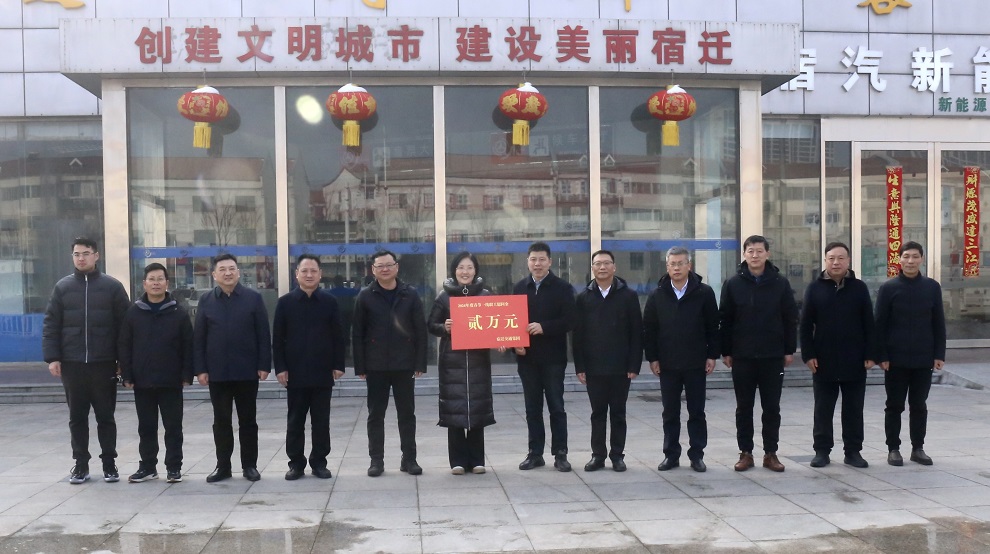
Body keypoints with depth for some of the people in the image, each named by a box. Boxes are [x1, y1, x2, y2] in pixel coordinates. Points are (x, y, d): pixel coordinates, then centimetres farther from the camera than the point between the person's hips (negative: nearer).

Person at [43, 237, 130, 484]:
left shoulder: (112, 286, 1)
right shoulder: (62, 287, 6)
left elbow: (125, 324, 0)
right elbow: (50, 325, 5)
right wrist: (52, 357, -5)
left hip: (104, 364, -2)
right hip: (72, 364, 2)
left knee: (105, 416, 6)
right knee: (77, 417, 9)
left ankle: (109, 464, 15)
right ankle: (81, 464, 18)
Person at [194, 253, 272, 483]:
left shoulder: (254, 298, 1)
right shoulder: (206, 300, 5)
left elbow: (263, 334, 0)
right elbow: (198, 338, 5)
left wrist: (264, 365, -6)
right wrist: (200, 369, -2)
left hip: (247, 371, -1)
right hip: (217, 373, 1)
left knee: (248, 420, 7)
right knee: (221, 422, 8)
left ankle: (249, 465, 15)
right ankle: (223, 466, 17)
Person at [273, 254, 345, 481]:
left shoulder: (330, 302, 2)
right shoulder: (285, 302, 1)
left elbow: (338, 336, 3)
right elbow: (277, 339, 1)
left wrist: (338, 365, -3)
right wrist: (280, 368, -6)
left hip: (322, 373, 0)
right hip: (295, 373, 0)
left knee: (321, 422, 7)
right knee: (295, 422, 7)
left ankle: (319, 462, 16)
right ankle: (296, 463, 16)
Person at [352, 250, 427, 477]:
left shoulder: (410, 294, 2)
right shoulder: (365, 296, 1)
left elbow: (420, 331, 1)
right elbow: (357, 333, 1)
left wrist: (420, 363, -4)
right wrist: (360, 366, -5)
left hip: (404, 365, 0)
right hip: (376, 366, 0)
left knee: (407, 413, 7)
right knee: (376, 415, 6)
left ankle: (409, 459, 16)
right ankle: (376, 460, 15)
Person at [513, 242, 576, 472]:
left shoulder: (563, 288, -1)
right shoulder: (519, 288, 10)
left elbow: (569, 320, -8)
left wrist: (543, 327, -20)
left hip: (553, 357, -3)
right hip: (527, 358, 3)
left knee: (556, 407, 1)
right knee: (532, 408, 8)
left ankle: (560, 453, 8)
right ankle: (535, 453, 15)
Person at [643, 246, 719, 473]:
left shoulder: (704, 293, -2)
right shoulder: (657, 295, 3)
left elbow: (713, 327, 0)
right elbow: (648, 329, 4)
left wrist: (712, 355, -3)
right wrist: (652, 357, -1)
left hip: (696, 363, -1)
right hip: (667, 364, 1)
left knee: (697, 411, 6)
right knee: (670, 412, 8)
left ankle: (697, 455, 14)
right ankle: (671, 454, 16)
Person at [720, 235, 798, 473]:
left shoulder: (780, 283, 1)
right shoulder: (733, 284, 1)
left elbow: (790, 319, 3)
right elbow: (724, 320, 2)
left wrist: (789, 350, 0)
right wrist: (725, 352, -2)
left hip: (773, 357, 0)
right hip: (742, 357, 0)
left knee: (772, 408, 6)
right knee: (744, 407, 7)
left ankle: (770, 453, 16)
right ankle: (745, 453, 15)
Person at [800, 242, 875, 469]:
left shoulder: (859, 288, 4)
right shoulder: (815, 288, 2)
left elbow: (868, 324, 4)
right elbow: (806, 324, 1)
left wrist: (869, 354, -2)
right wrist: (808, 354, -6)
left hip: (854, 362, 1)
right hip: (824, 361, -1)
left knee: (853, 409, 7)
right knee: (823, 409, 6)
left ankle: (853, 451, 16)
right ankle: (822, 450, 14)